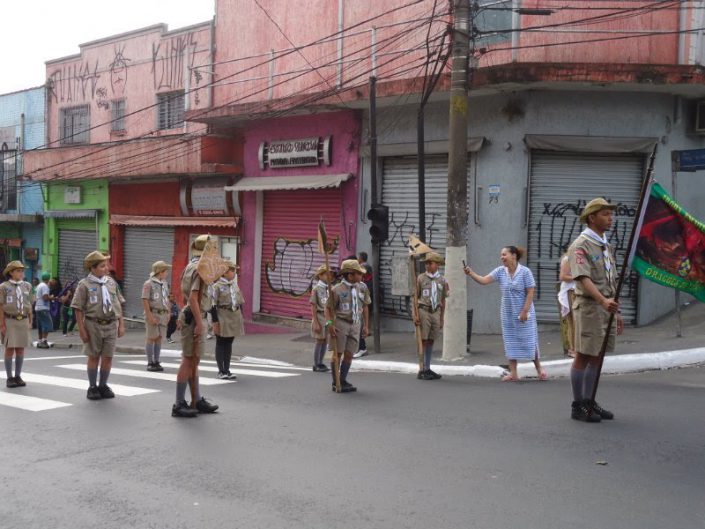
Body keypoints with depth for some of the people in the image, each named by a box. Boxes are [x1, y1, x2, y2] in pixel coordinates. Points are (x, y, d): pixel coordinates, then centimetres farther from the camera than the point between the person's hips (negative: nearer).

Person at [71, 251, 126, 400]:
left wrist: (121, 325, 8)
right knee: (93, 356, 7)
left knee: (108, 356, 7)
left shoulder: (111, 282, 8)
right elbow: (78, 309, -6)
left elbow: (119, 305, 12)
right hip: (93, 324, -3)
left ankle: (103, 386, 21)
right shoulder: (84, 285, -5)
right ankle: (92, 387, 18)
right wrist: (82, 330, -10)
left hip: (111, 324, 4)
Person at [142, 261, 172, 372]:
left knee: (159, 338, 7)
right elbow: (144, 300, -13)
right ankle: (150, 363, 4)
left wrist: (168, 313, 11)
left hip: (163, 314, 6)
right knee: (151, 338, -2)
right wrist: (150, 316, -18)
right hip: (153, 314, -6)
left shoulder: (165, 284, 12)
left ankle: (156, 362, 12)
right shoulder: (148, 284, -10)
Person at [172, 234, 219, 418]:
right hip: (194, 318, -10)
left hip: (194, 317, 10)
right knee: (188, 360, -6)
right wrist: (199, 323, -24)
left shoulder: (191, 266, 14)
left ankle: (197, 401, 21)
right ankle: (179, 405, -1)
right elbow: (193, 298, -23)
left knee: (194, 361, 13)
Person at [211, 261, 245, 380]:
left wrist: (240, 318, 15)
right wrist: (215, 321, -14)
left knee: (229, 344, 11)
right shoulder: (217, 286, -10)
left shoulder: (235, 285, 11)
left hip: (234, 318, 7)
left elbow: (240, 302, 18)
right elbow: (213, 305, -12)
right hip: (222, 318, -7)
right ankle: (221, 371, 9)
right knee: (220, 344, 3)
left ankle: (227, 370, 18)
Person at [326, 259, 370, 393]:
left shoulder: (361, 289, 7)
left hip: (355, 325, 5)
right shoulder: (337, 290, -10)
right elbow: (328, 308, -7)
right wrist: (330, 324, -17)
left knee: (349, 354, 5)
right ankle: (335, 383, 11)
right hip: (340, 323, -5)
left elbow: (365, 307, 15)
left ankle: (343, 381, 17)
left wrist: (366, 325, 13)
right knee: (337, 353, 2)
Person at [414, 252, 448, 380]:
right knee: (423, 341, -3)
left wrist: (442, 318, 12)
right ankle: (421, 370, 0)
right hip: (423, 311, -3)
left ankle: (427, 369, 18)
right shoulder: (421, 278, -1)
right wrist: (415, 315, -7)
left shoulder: (442, 280, 7)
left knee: (431, 341, 10)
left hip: (436, 312, 3)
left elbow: (443, 301, 12)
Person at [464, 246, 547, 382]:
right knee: (510, 342, 5)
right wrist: (471, 273, -23)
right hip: (507, 314, 4)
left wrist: (525, 311, -16)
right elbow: (484, 280, -7)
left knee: (529, 341, 1)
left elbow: (530, 292, -12)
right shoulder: (500, 271, 1)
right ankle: (513, 373, 10)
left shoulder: (525, 272, -10)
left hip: (524, 313, -4)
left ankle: (539, 369, 18)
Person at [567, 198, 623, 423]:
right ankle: (577, 406, 5)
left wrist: (617, 311, 19)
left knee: (596, 357, 12)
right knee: (583, 357, -2)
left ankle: (589, 402, 20)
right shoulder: (580, 246, -10)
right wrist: (603, 301, -36)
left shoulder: (606, 246, 18)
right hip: (589, 307, -8)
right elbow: (584, 279, -23)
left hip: (606, 308, 8)